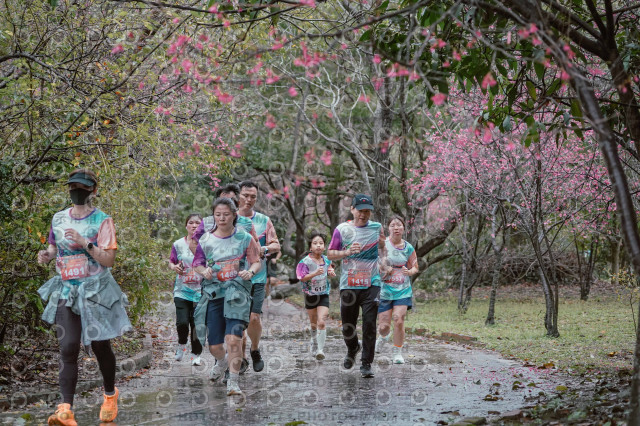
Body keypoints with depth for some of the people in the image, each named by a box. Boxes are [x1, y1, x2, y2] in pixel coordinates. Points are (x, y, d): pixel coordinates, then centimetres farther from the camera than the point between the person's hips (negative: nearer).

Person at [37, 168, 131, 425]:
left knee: (100, 346, 8)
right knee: (68, 349, -9)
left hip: (95, 291, -3)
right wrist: (47, 255, -5)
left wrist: (84, 243, -23)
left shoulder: (102, 221, -6)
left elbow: (108, 260, -11)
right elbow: (54, 248, 19)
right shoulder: (58, 219, 7)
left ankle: (110, 395, 35)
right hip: (66, 291, 3)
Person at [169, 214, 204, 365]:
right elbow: (171, 262, 14)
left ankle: (196, 354, 20)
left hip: (201, 290, 0)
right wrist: (174, 267, -7)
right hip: (182, 290, 0)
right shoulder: (178, 244, 4)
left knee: (197, 324, 0)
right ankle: (182, 343, 20)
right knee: (182, 322, -12)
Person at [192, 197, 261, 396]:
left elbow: (256, 262, 8)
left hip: (237, 292, -2)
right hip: (213, 294, 2)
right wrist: (204, 271, -9)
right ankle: (221, 361, 43)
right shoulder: (206, 240, 5)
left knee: (233, 338, -21)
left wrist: (251, 271, -15)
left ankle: (233, 382, -9)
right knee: (214, 345, 6)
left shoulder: (245, 238, 1)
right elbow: (197, 264, 14)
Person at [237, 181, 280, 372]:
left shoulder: (264, 220, 7)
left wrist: (265, 249, -16)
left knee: (253, 317, -10)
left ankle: (255, 350, 16)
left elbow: (276, 245, 5)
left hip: (256, 278, -1)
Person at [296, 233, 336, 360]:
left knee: (322, 322, -14)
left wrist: (331, 272, -5)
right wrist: (315, 273, -32)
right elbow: (302, 278, -20)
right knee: (314, 324, 14)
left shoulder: (326, 260, -1)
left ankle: (320, 349, -14)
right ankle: (314, 343, 38)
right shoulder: (306, 261, -13)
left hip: (323, 295, 1)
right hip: (310, 295, -1)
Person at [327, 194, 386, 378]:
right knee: (348, 326, 8)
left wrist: (382, 245, -7)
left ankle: (366, 364, 0)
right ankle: (353, 349, 39)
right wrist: (347, 252, -11)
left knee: (369, 325, -8)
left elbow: (383, 256, 15)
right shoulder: (342, 229, 4)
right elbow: (330, 254, 7)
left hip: (371, 284, 0)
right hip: (348, 285, 0)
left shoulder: (377, 228, 8)